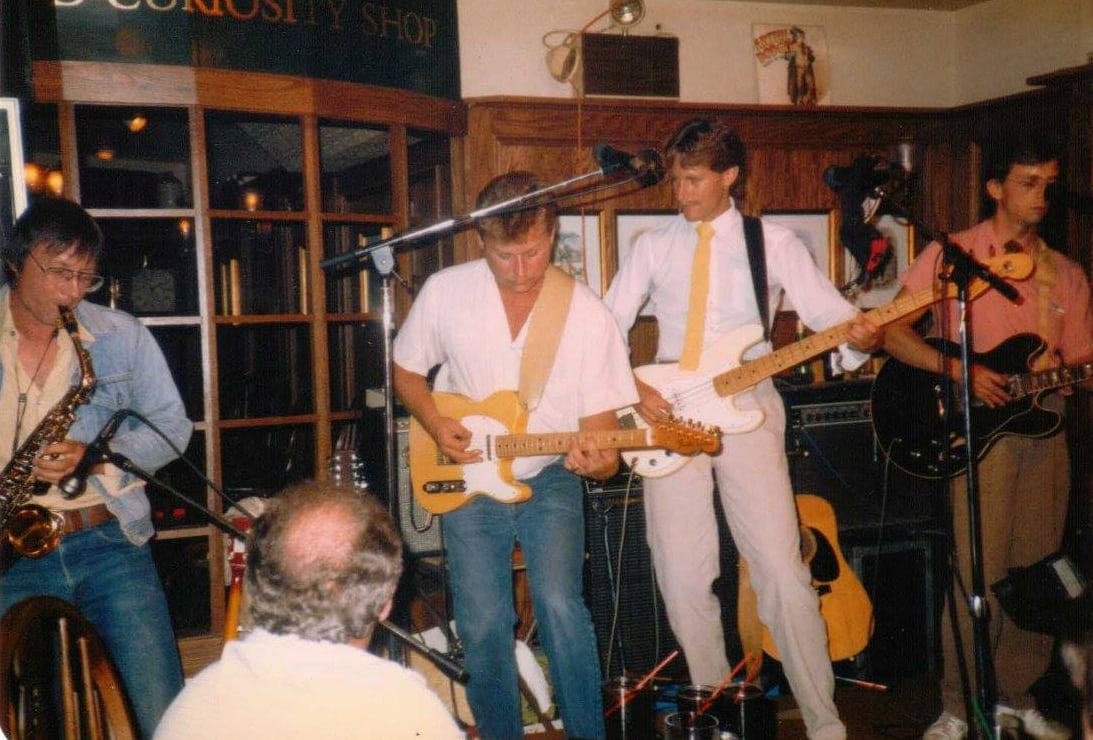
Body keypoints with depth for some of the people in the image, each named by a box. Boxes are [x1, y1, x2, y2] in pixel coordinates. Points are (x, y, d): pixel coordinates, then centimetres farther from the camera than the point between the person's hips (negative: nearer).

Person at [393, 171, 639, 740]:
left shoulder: (587, 313, -11)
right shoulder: (444, 292, -7)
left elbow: (600, 423, -8)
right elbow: (406, 372, 8)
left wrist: (599, 460, -30)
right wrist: (436, 424, -10)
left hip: (550, 478, -1)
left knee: (559, 603, -19)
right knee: (482, 624, 0)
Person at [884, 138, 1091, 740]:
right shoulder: (953, 254, 0)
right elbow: (891, 332, -7)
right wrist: (960, 371, -17)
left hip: (1043, 429, 5)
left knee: (1037, 571, 8)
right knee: (980, 574, -8)